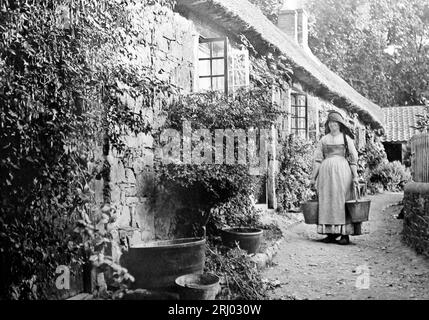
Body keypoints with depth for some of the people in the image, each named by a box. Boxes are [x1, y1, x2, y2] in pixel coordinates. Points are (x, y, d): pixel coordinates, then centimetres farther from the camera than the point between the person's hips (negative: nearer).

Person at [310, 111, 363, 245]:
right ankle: (331, 234, 5)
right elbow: (318, 159, 11)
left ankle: (345, 234, -3)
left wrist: (355, 176, -6)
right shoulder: (323, 139, 14)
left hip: (342, 171, -3)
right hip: (326, 172, 3)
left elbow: (353, 158, 3)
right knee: (326, 202, 0)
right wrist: (313, 176, 6)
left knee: (342, 201, -5)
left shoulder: (346, 138, 8)